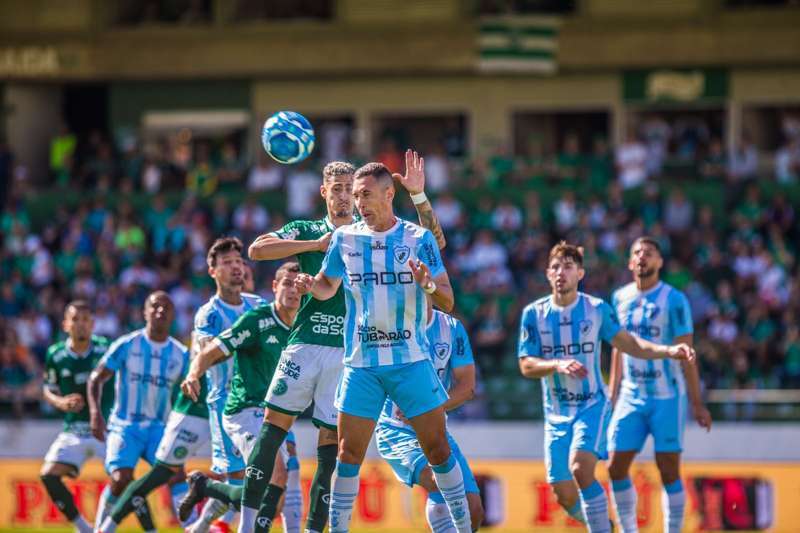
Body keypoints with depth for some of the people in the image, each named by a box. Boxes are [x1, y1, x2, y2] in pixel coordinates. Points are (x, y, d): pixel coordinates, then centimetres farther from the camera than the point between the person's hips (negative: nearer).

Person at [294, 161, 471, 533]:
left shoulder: (419, 238, -2)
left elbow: (448, 303, -2)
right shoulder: (345, 237, 4)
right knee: (348, 456, -1)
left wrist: (429, 285, -24)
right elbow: (327, 286, 17)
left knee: (438, 450, -1)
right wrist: (311, 286, -6)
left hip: (411, 361, -1)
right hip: (361, 363, 1)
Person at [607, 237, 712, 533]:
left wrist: (697, 403, -8)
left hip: (667, 397, -5)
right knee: (616, 467, 0)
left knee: (669, 472, -3)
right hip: (631, 397, 5)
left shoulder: (674, 300, -7)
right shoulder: (620, 298, 8)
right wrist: (612, 396, 17)